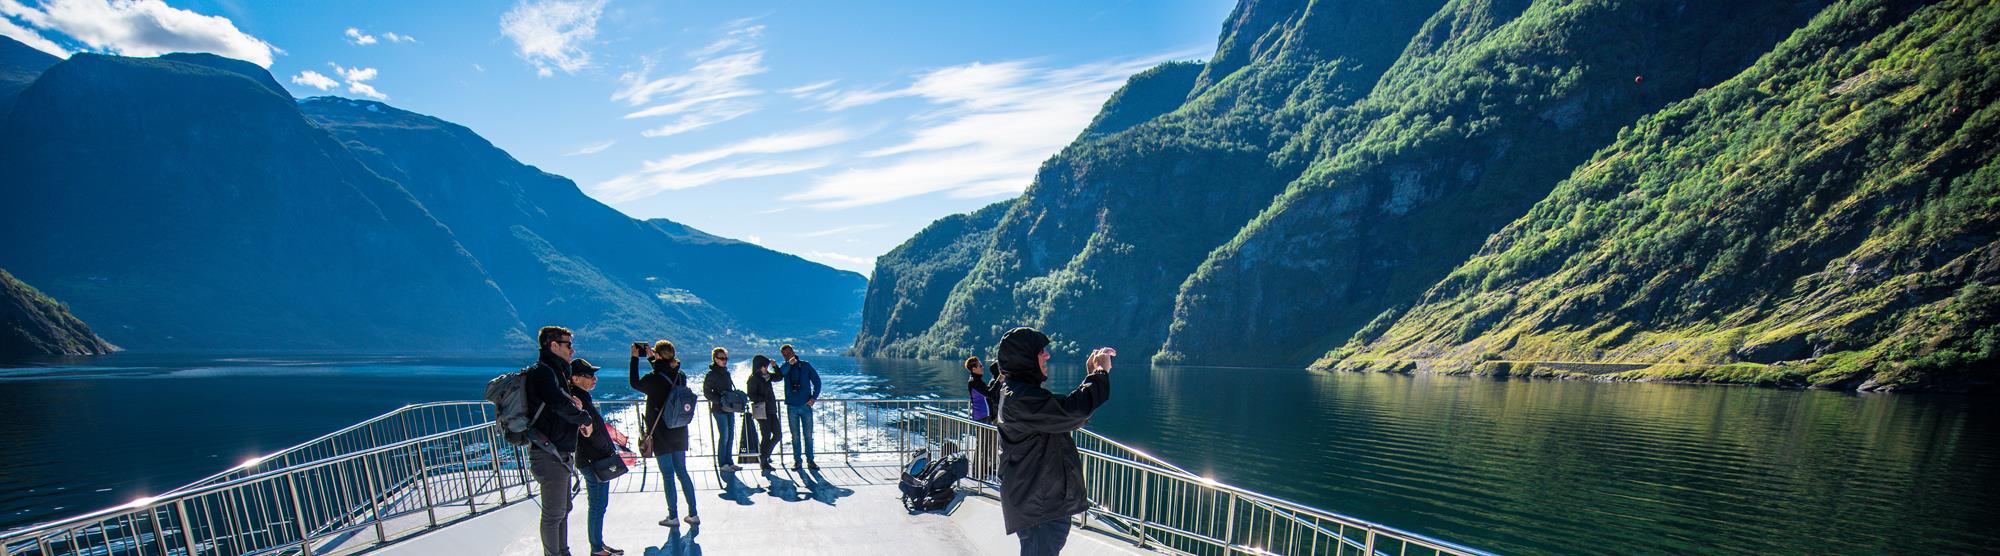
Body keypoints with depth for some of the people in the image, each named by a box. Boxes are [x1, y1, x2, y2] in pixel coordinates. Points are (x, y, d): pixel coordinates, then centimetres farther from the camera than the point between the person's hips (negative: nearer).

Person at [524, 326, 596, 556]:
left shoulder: (556, 371, 17)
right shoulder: (542, 371, -15)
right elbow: (560, 404, -28)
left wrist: (572, 402, -3)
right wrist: (585, 419, -12)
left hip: (561, 454, 10)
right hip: (550, 455, -10)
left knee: (563, 509, 19)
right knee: (554, 513, -2)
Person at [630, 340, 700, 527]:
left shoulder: (654, 379, -17)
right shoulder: (681, 376, 0)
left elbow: (635, 384, 3)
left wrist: (635, 358, 9)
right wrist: (650, 358, 25)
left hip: (661, 434, -5)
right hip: (679, 433, 5)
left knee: (668, 475, 3)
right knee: (682, 472, 13)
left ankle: (673, 517, 10)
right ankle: (693, 514, 16)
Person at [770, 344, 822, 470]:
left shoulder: (805, 365, 5)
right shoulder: (785, 368, 7)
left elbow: (816, 381, 6)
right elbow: (777, 376, -15)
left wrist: (814, 397, -5)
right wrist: (789, 364, -23)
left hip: (806, 405, -1)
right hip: (792, 407, 1)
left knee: (808, 435, 1)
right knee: (795, 436, 5)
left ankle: (810, 460, 7)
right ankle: (796, 460, 13)